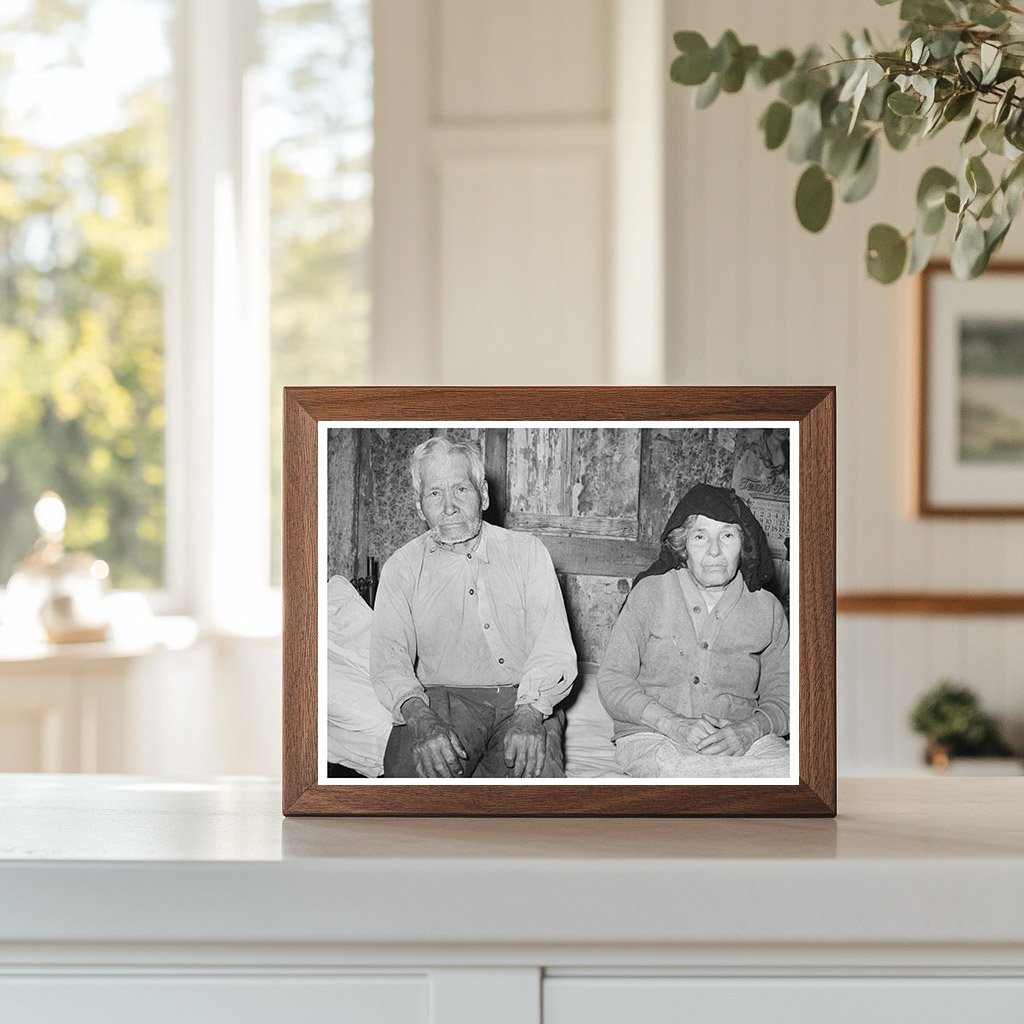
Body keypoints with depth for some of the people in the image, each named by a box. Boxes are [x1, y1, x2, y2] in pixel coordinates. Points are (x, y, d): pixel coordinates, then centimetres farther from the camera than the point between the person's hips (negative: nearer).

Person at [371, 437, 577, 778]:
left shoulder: (527, 552, 10)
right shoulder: (401, 568, 10)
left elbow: (554, 646, 0)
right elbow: (389, 657, -2)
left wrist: (530, 712, -21)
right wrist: (421, 718, -24)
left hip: (524, 699, 1)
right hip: (444, 698, 0)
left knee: (537, 770, -32)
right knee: (408, 768, -33)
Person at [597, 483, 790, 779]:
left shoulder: (766, 609, 10)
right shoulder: (649, 593, 5)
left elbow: (781, 694, 12)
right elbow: (612, 681, 2)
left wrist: (750, 730, -12)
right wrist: (673, 724, -15)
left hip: (739, 738, 2)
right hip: (650, 736, -2)